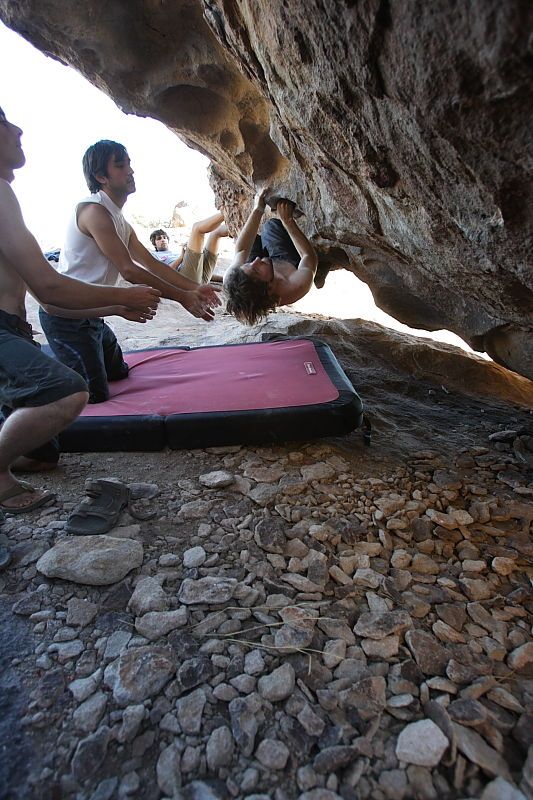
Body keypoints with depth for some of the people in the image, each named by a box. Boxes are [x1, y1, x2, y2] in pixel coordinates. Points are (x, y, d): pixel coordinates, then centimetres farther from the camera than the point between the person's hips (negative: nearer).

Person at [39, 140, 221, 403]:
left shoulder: (119, 219, 13)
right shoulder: (94, 210, -18)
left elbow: (151, 263, 11)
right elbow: (129, 270, -24)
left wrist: (194, 288, 1)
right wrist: (183, 297, -21)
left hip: (90, 316, 9)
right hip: (67, 318, -9)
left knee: (118, 373, 21)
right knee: (95, 396, -7)